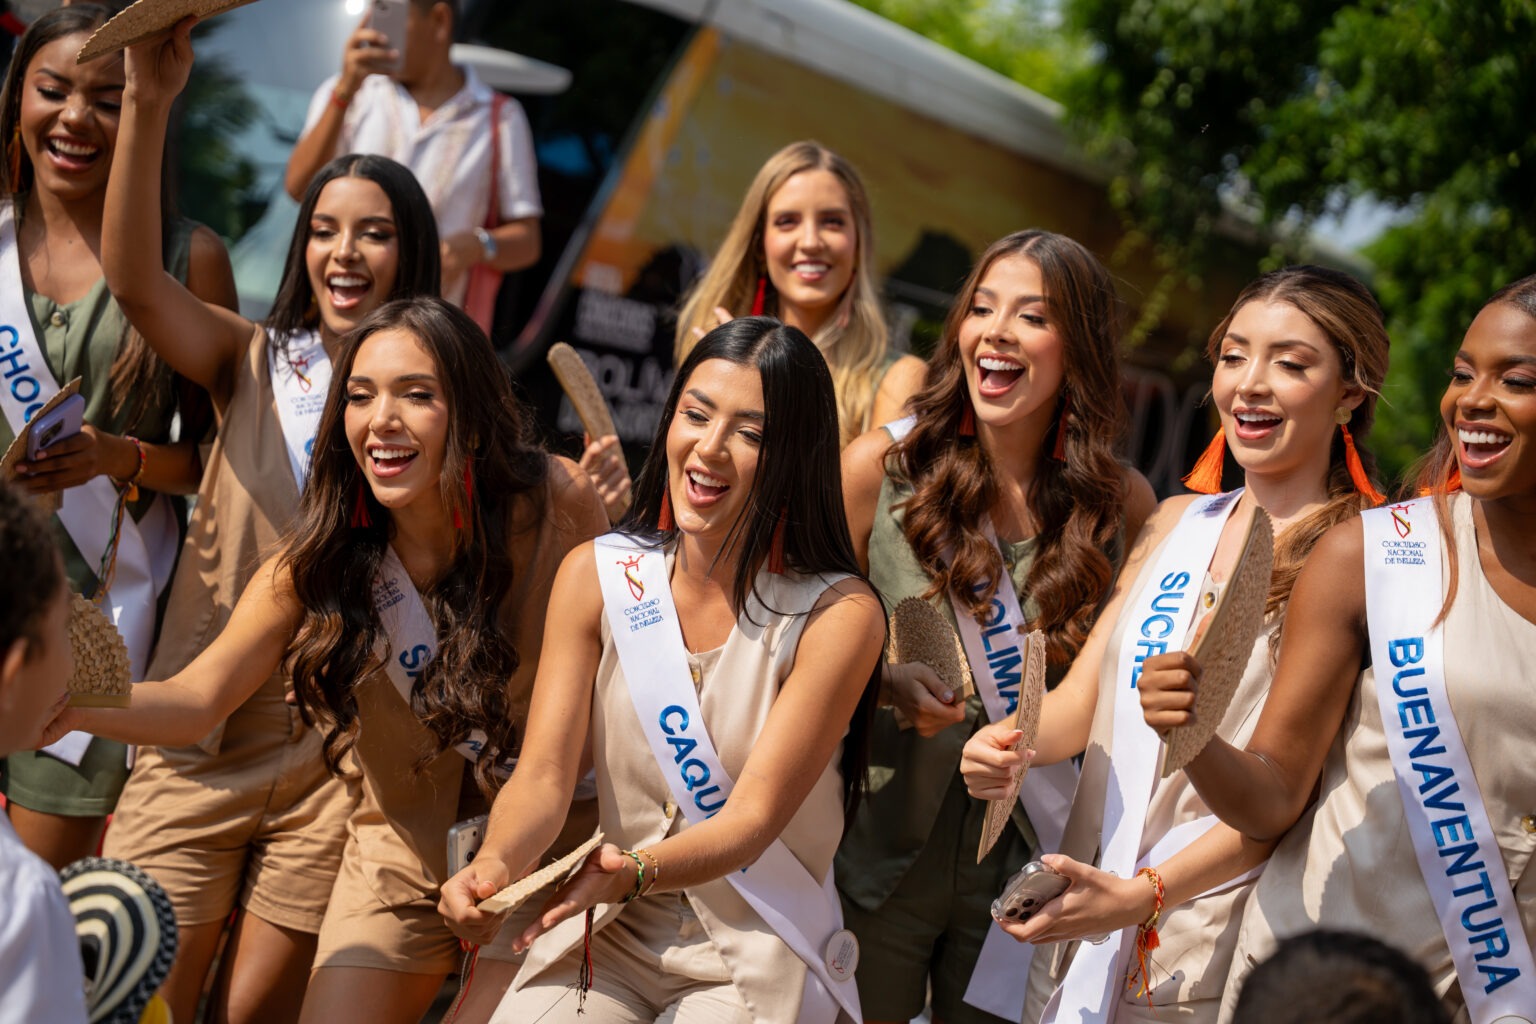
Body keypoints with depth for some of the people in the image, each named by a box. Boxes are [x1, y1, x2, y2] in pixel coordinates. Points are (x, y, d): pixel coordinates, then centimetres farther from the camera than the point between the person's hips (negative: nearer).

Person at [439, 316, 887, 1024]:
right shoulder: (595, 576, -1)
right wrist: (495, 864, -28)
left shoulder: (839, 614, -13)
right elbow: (543, 776, -6)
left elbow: (752, 819, -16)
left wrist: (634, 873, -36)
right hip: (608, 937, 3)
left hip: (761, 960, -3)